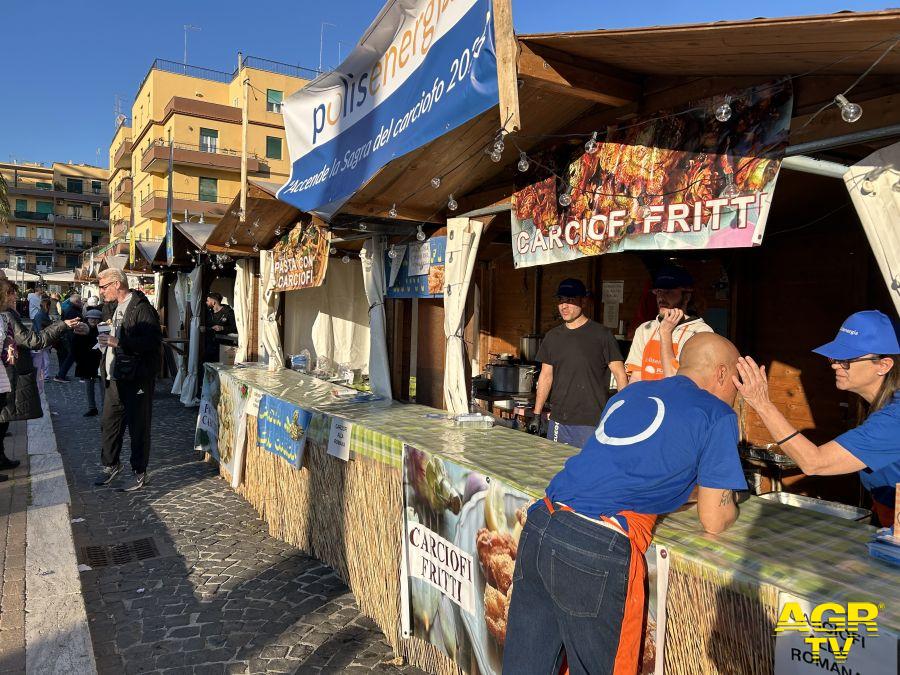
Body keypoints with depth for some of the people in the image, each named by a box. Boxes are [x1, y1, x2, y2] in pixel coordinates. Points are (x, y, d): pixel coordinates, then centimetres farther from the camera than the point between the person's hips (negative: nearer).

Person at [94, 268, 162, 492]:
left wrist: (118, 342, -26)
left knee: (138, 427, 3)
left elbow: (153, 341, -24)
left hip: (136, 379, -9)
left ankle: (140, 473, 16)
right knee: (109, 423, 17)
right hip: (115, 379, 9)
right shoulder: (114, 307, 14)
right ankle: (111, 465, 34)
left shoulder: (141, 308, -15)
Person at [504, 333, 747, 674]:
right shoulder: (717, 415, 4)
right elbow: (713, 522, 6)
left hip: (540, 524, 7)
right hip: (598, 550, -6)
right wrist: (730, 506, 29)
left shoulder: (630, 392, 22)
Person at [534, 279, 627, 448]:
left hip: (591, 423, -4)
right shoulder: (553, 337, 10)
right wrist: (537, 414, 11)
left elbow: (620, 375, -4)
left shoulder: (601, 334, -4)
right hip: (557, 422, 5)